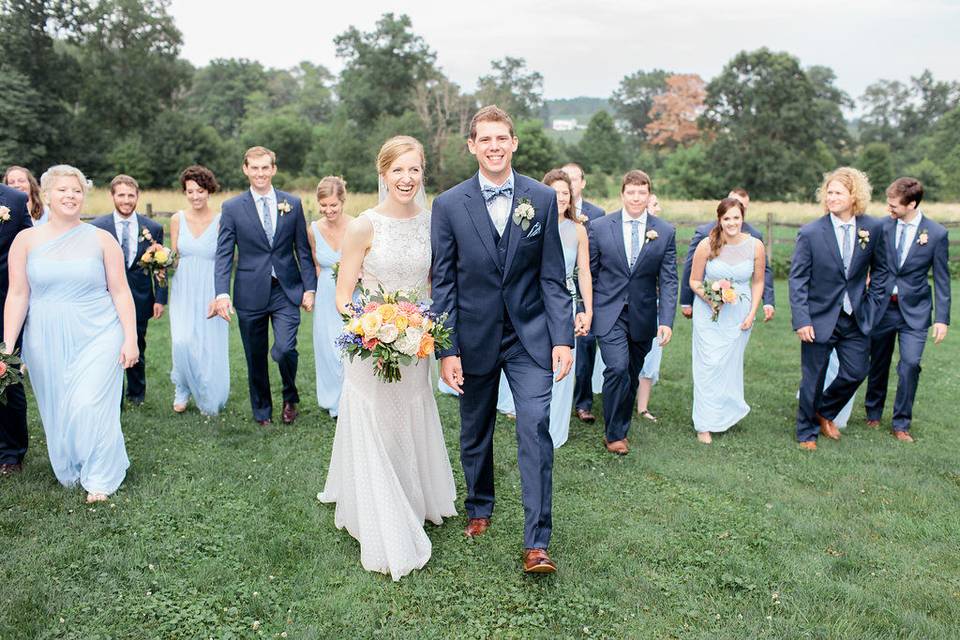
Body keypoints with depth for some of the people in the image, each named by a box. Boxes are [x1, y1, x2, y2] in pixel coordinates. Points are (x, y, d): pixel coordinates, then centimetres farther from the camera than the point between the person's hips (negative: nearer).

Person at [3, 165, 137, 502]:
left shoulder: (102, 240, 0)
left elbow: (120, 292, 0)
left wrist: (130, 338, -6)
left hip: (96, 336, -2)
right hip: (46, 341, 2)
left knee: (90, 406, -7)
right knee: (57, 410, 10)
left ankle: (99, 479, 12)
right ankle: (69, 474, 31)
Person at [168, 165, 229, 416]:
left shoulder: (220, 221, -4)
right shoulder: (177, 219, 3)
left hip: (210, 291, -1)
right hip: (183, 290, 2)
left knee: (210, 346, 1)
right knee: (182, 342, -14)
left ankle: (209, 399, 25)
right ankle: (182, 390, 14)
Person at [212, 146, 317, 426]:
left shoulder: (293, 203, 4)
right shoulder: (232, 208, 1)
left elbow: (303, 249, 6)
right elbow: (223, 254, -2)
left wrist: (310, 288, 0)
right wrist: (222, 293, -13)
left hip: (286, 291, 0)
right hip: (250, 294, 0)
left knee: (284, 349, -13)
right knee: (256, 358, 9)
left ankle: (290, 397, 17)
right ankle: (262, 411, 29)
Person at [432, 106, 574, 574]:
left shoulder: (543, 199, -2)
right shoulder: (448, 205, -3)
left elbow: (553, 276, -1)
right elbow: (443, 283, -2)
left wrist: (563, 338, -7)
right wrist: (446, 350, -6)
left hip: (530, 336, -1)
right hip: (474, 337, 1)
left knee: (536, 430, -7)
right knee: (475, 433, 15)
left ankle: (537, 542, 2)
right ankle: (479, 508, 39)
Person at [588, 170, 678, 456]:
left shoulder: (665, 232, 1)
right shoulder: (599, 227, -3)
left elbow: (668, 280, -1)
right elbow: (589, 273, 3)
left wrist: (666, 321, -10)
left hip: (643, 316, 3)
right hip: (609, 314, -2)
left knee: (632, 376, 12)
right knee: (618, 368, -17)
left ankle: (621, 429, 31)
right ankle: (613, 433, 1)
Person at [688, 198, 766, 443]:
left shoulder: (755, 246, -7)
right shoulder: (706, 245, -13)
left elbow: (758, 282, 5)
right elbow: (694, 281, -3)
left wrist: (752, 313, -2)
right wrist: (710, 300, -18)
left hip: (739, 313, 2)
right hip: (709, 312, -2)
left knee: (731, 363, 14)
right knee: (709, 365, -3)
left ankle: (728, 412, 36)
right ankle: (706, 424, 8)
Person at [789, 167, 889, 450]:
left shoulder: (873, 229, -3)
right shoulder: (810, 233, -12)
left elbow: (880, 269, 12)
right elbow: (797, 280, -11)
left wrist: (871, 304, 5)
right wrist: (801, 321, -15)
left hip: (856, 319, 3)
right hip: (820, 318, -3)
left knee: (856, 372, 9)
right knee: (813, 379, 7)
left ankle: (825, 412, 36)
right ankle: (807, 432, 26)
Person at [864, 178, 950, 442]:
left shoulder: (936, 233, -6)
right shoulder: (882, 226, -4)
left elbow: (941, 279, -2)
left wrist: (942, 318, -5)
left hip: (914, 311, -2)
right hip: (882, 307, 2)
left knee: (910, 364, -10)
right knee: (878, 364, 12)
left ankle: (901, 424, 5)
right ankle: (873, 413, 32)